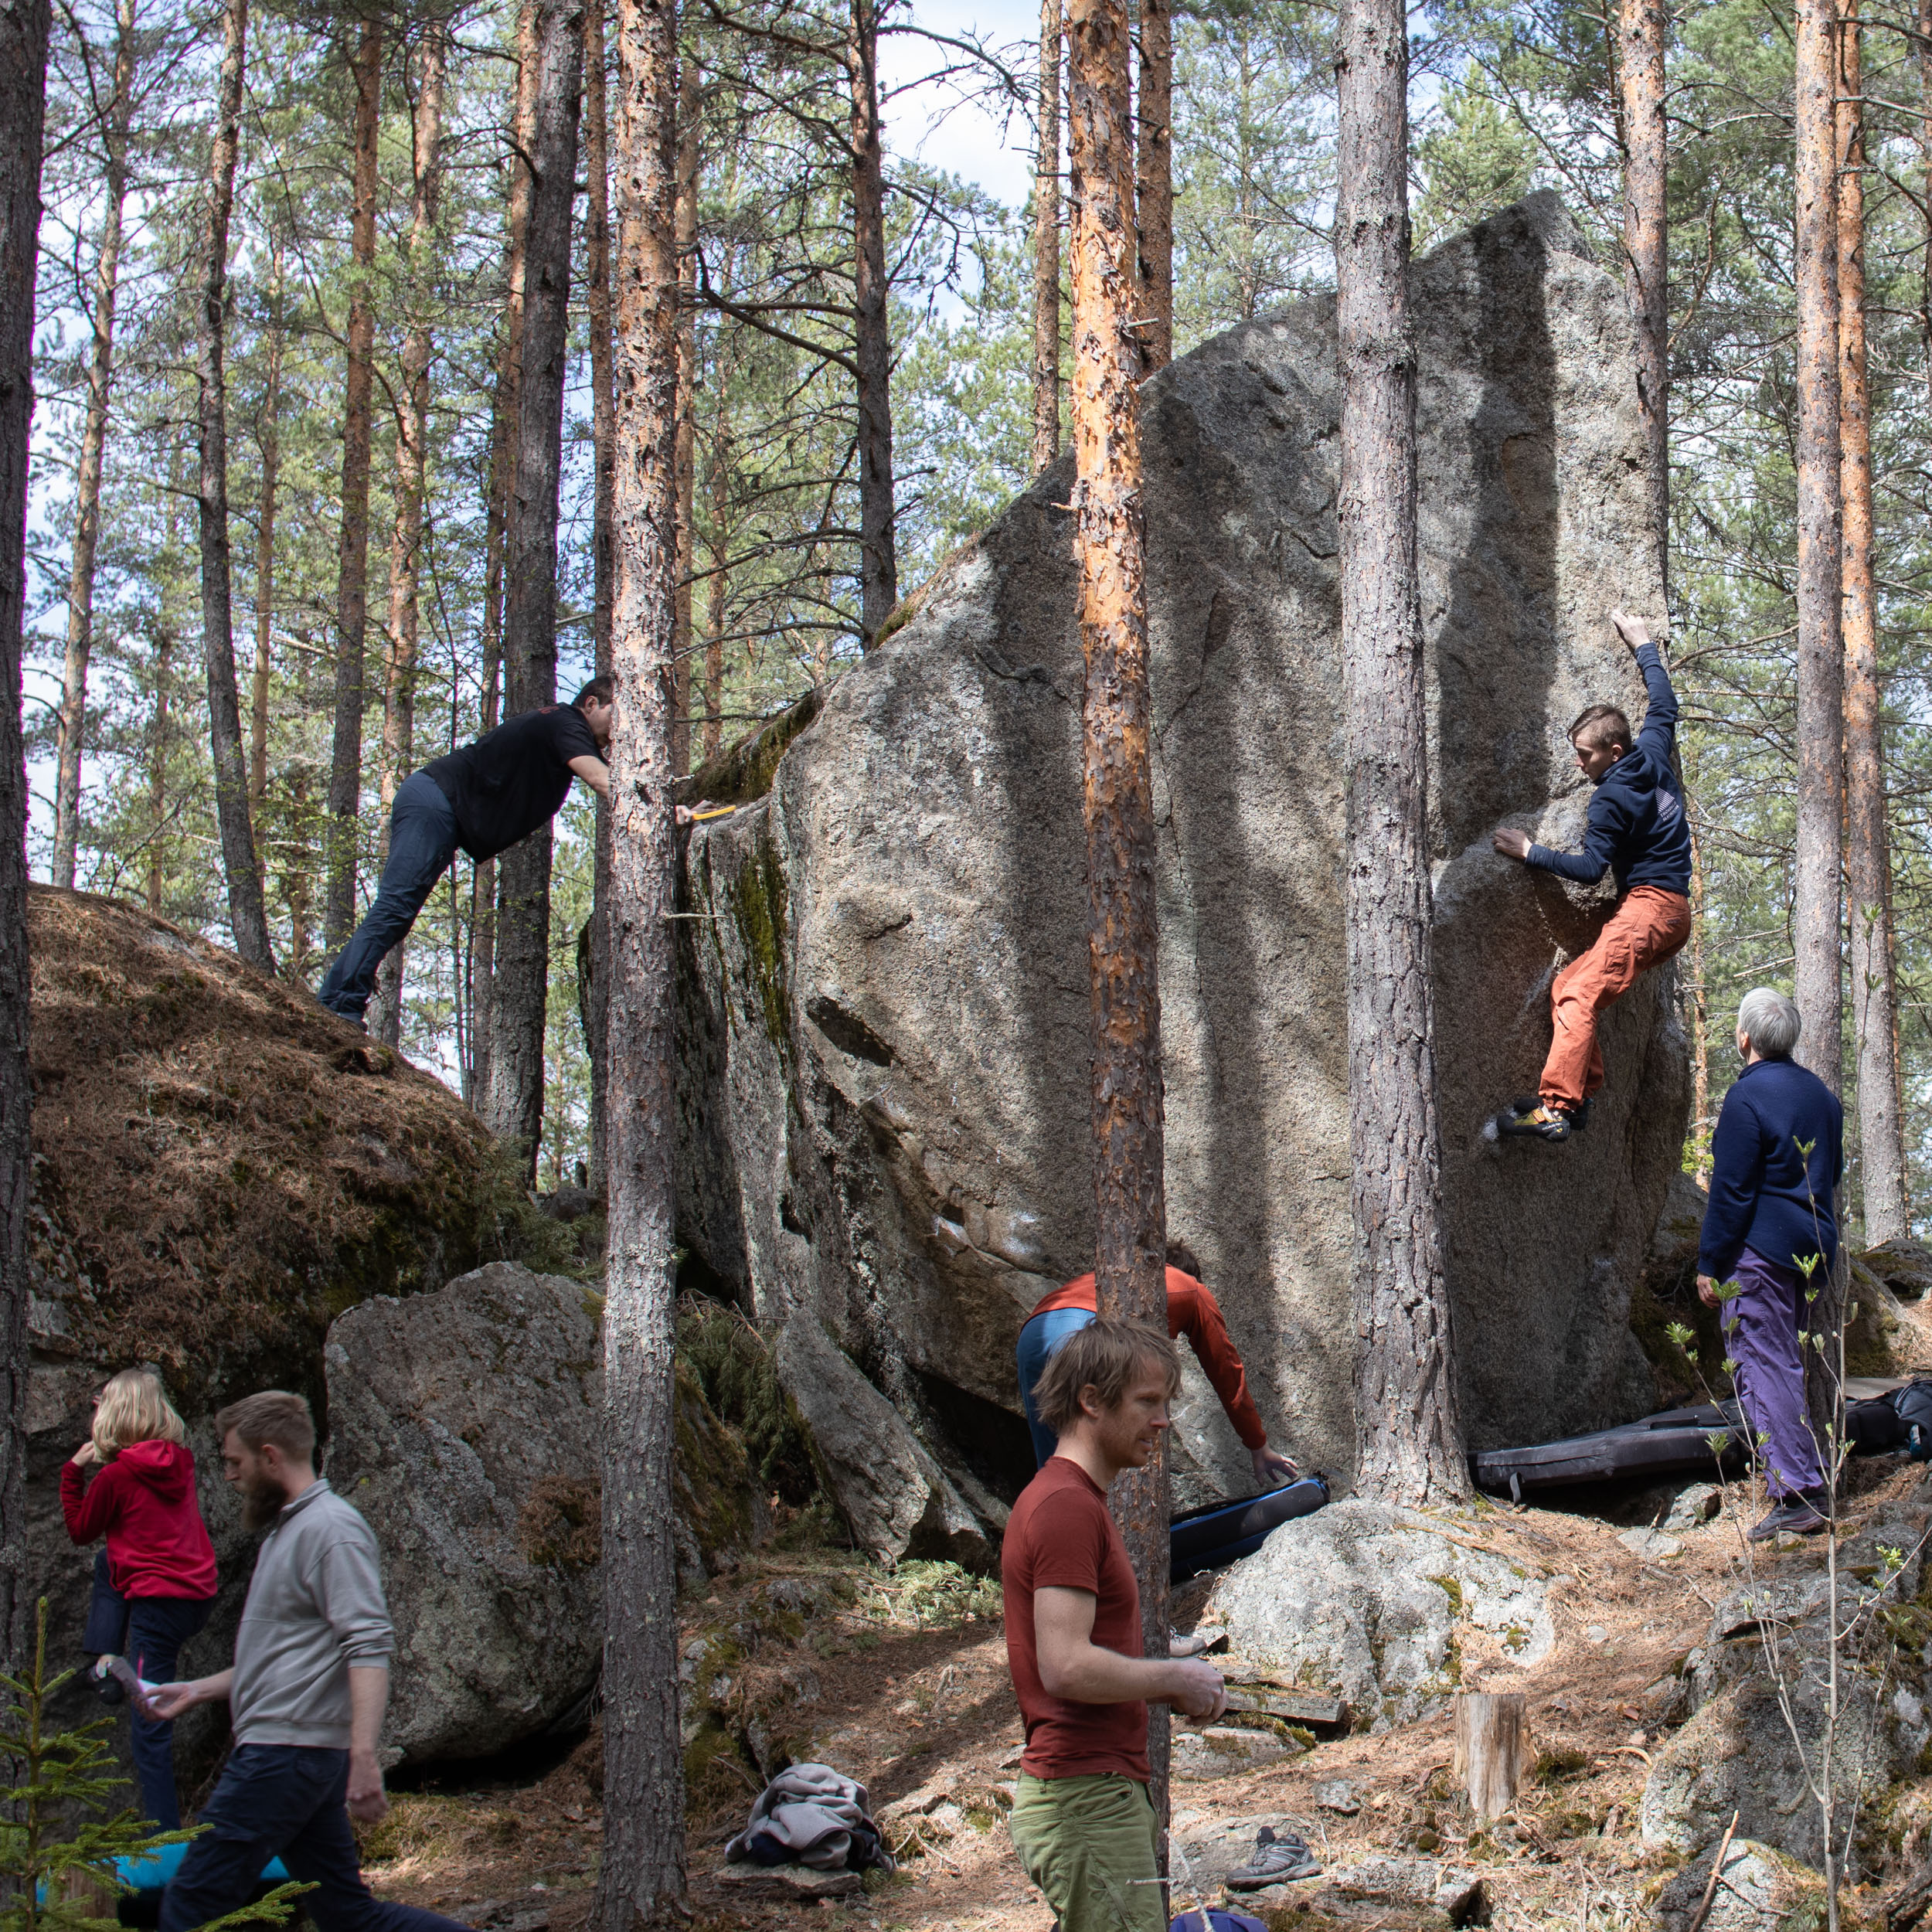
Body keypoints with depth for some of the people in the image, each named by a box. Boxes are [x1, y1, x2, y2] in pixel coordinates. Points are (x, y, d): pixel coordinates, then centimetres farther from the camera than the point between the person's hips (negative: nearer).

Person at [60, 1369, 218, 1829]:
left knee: (150, 1733, -1)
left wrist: (74, 1470, 14)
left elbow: (80, 1530, 7)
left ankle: (166, 1842, -1)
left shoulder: (116, 1476, -10)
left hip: (158, 1603, -7)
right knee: (107, 1562, 30)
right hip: (200, 1596, 7)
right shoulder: (179, 1460, 7)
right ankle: (109, 1662, 19)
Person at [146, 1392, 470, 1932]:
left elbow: (369, 1648, -21)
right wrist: (200, 1690, 25)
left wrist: (364, 1757, -29)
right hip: (280, 1751, 10)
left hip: (287, 1752, -10)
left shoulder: (332, 1528, -11)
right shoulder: (286, 1528, 21)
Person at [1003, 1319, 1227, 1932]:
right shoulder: (1067, 1506, -16)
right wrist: (1176, 1678, -11)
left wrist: (1168, 1684, 13)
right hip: (1088, 1802, -10)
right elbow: (1067, 1668, -25)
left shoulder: (1070, 1500, 17)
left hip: (1098, 1793, 10)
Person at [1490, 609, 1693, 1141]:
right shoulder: (1654, 754, 13)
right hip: (1675, 915, 10)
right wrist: (1644, 646, 40)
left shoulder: (1611, 798, -11)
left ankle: (1554, 1107, -36)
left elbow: (1590, 868, -15)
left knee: (1578, 997, -23)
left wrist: (1529, 851, -7)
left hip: (1648, 905, -10)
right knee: (1567, 986, 8)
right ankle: (1582, 1094, -3)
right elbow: (1664, 704, 31)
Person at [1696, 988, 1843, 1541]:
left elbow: (1731, 1190, -15)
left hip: (1761, 1247, -9)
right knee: (1785, 1360, 18)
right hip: (1812, 1247, 9)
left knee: (1762, 1365, -8)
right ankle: (1804, 1479, 24)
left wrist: (1709, 1263, -10)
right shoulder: (1819, 1092, 13)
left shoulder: (1747, 1096, -14)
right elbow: (1833, 1170, 24)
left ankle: (1799, 1494, -14)